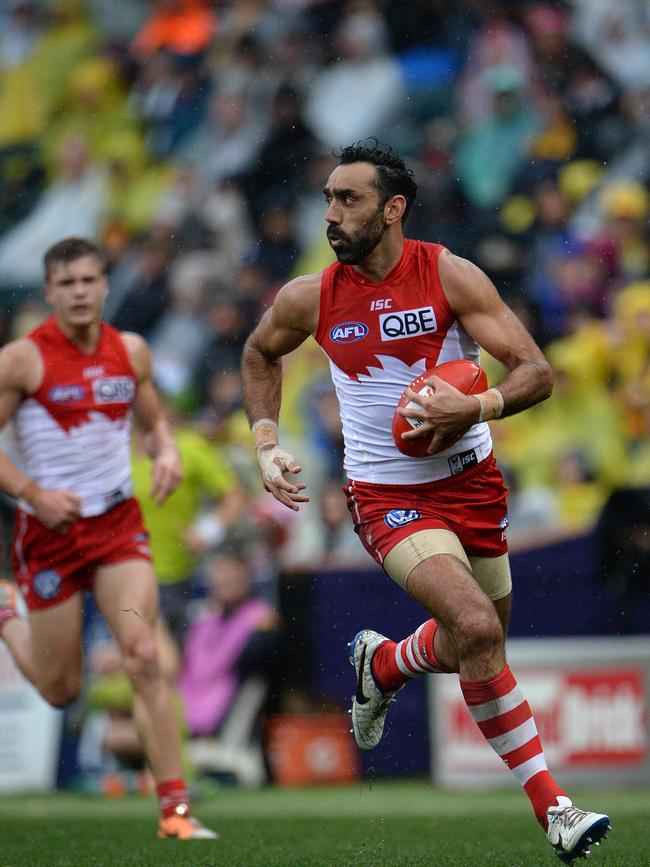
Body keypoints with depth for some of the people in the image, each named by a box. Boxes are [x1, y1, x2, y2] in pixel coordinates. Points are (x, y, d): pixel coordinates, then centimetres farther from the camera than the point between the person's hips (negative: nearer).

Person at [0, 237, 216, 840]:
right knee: (61, 691, 6)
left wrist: (166, 452, -4)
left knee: (143, 656, -16)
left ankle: (174, 807, -15)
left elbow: (153, 418, 19)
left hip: (117, 522, 3)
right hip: (51, 529, -3)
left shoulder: (131, 352, 3)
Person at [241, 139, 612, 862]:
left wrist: (475, 407, -31)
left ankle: (382, 665, 50)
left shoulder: (450, 275, -11)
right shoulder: (309, 299, -5)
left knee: (476, 647, 15)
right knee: (476, 628, -24)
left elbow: (538, 373, -13)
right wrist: (266, 444, 7)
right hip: (388, 497, -2)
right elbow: (260, 353, 18)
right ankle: (550, 806, -16)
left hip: (471, 483, 2)